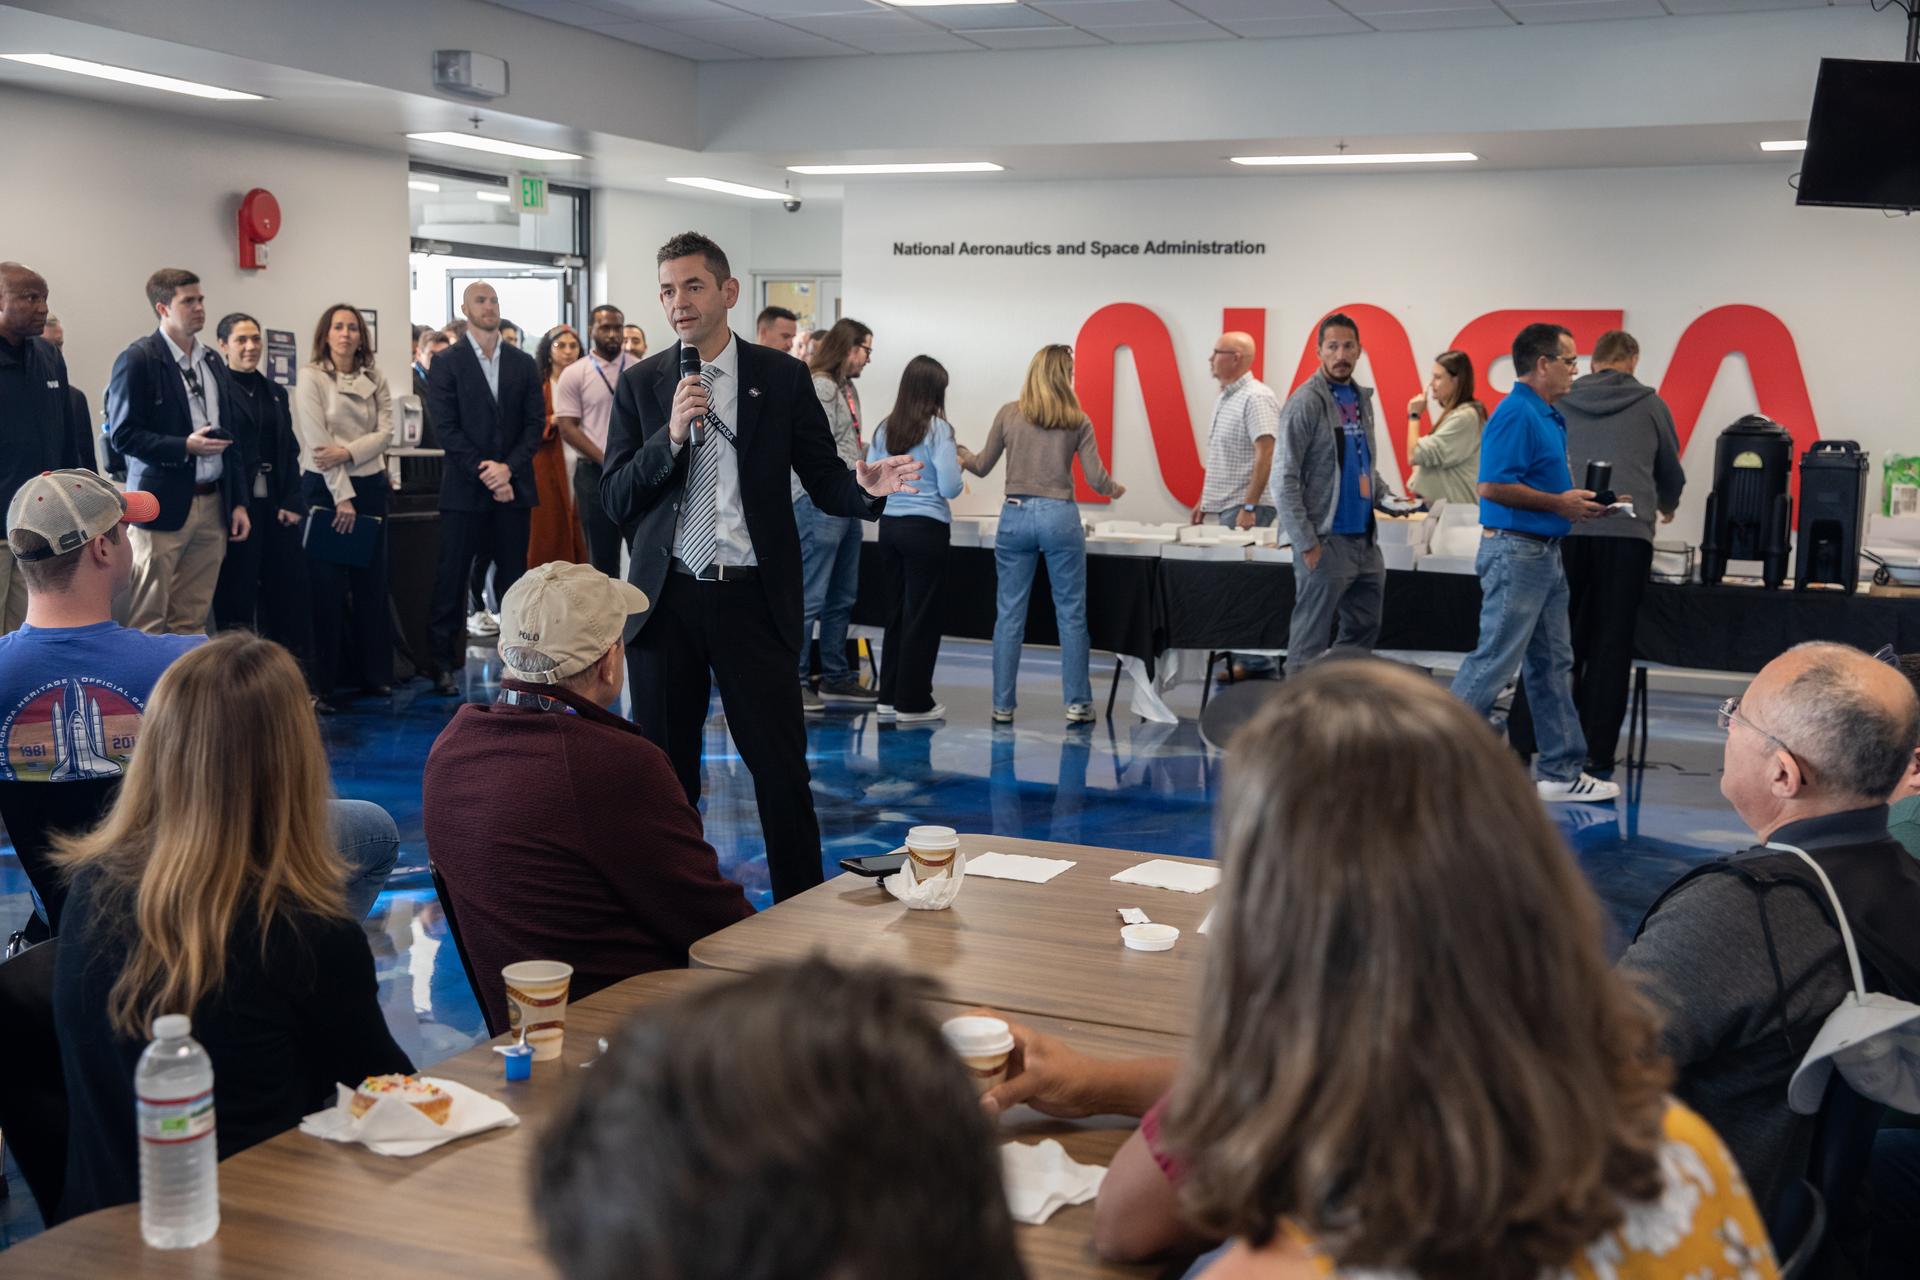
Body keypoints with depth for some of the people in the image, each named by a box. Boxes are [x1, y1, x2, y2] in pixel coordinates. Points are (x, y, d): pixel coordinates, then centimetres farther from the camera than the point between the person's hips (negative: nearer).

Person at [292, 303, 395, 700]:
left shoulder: (375, 378, 8)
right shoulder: (311, 377, -4)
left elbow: (386, 433, 1)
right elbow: (317, 441, -11)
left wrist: (347, 452, -17)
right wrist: (343, 497, -15)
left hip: (370, 485, 4)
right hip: (326, 488, -4)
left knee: (372, 584, 7)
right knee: (328, 586, 0)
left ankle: (375, 674, 14)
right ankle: (325, 679, 7)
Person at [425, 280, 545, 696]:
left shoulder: (523, 363, 10)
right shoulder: (447, 363, 1)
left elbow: (536, 422, 5)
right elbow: (446, 427, -6)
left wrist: (508, 467, -9)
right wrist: (483, 474, -12)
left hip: (513, 486, 3)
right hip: (465, 488, -3)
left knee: (513, 576, 6)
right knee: (452, 578, 0)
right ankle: (442, 662, 6)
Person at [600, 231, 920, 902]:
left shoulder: (782, 377, 2)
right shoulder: (640, 383, 6)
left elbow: (824, 481, 2)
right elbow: (614, 501, 1)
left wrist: (865, 488, -20)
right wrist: (670, 435, -14)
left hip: (751, 600, -2)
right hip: (665, 598, 2)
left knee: (781, 770, -2)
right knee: (664, 770, 11)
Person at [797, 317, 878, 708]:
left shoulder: (848, 388, 17)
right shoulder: (820, 386, -11)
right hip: (821, 502, -10)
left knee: (842, 598, 14)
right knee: (810, 597, -6)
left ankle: (836, 677, 22)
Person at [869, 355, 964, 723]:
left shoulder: (885, 429, 5)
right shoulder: (937, 429, -11)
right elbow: (950, 488, -15)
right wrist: (956, 466, 5)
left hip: (890, 526, 6)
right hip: (926, 528, -6)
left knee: (895, 610, 15)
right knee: (921, 615, 2)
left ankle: (890, 695, 20)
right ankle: (912, 702, 8)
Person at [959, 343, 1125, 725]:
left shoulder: (1008, 414, 2)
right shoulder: (1077, 420, 0)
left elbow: (981, 466, 10)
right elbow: (1096, 479, 0)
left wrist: (962, 455, 32)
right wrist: (1116, 489, 22)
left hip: (1015, 516, 1)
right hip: (1059, 517, -1)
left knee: (1010, 615, 7)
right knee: (1071, 614, 7)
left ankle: (1002, 705, 10)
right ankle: (1077, 703, 10)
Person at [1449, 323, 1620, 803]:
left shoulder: (1548, 416, 16)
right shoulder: (1515, 414, -16)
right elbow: (1493, 486, -24)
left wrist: (1575, 500, 9)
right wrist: (1560, 503, -16)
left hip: (1544, 554, 11)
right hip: (1515, 551, -10)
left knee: (1552, 664, 12)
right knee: (1495, 660, -7)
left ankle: (1563, 772, 18)